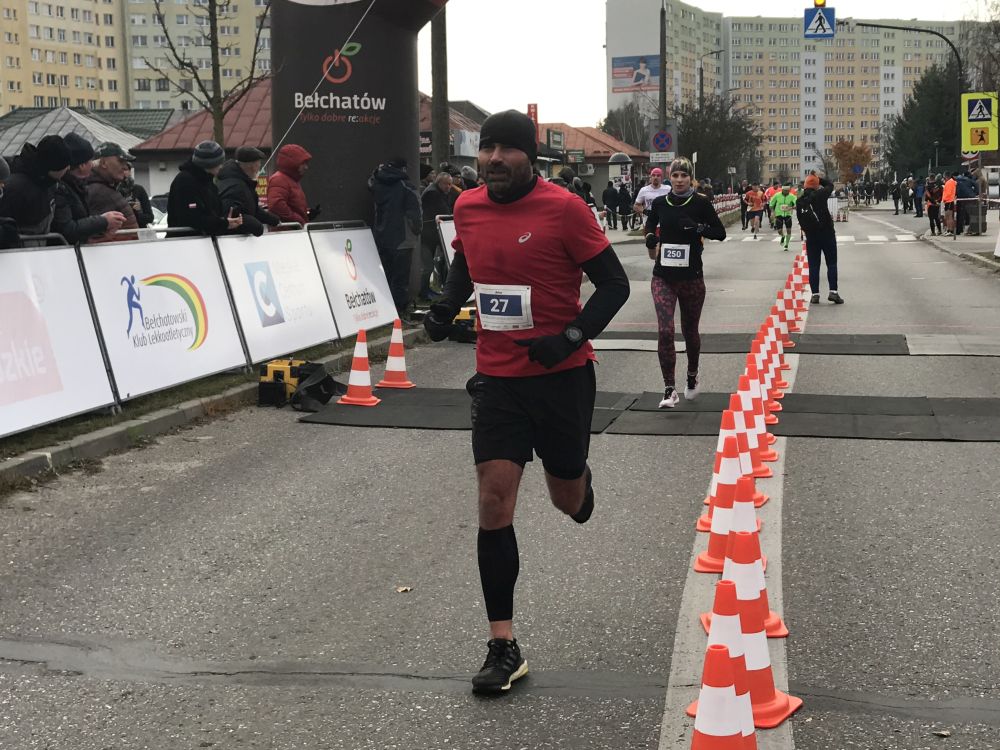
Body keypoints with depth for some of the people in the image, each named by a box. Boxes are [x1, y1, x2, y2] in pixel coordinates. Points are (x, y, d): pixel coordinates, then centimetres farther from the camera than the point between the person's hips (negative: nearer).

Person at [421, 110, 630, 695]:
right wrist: (447, 306, 3)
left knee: (567, 499, 13)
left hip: (562, 375, -3)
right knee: (495, 501, -6)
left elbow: (614, 284, -9)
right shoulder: (468, 208, 2)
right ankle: (504, 647, 1)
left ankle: (578, 476, 54)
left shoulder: (564, 208, -13)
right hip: (497, 378, 3)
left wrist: (572, 337, -22)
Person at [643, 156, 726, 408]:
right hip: (663, 276, 1)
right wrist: (650, 238, 0)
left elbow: (721, 233, -3)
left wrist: (698, 227, -19)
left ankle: (692, 377, 39)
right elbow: (651, 225, 21)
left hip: (691, 276, -1)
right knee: (665, 331, -12)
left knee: (690, 330, 13)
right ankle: (669, 390, -8)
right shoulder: (660, 203, 2)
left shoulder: (701, 203, -5)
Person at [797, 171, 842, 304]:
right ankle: (833, 291, -5)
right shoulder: (819, 195, -11)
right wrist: (819, 178, 15)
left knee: (813, 266, 6)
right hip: (827, 234, -4)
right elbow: (830, 185, 6)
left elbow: (801, 221, 7)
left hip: (811, 237, 4)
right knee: (831, 264, 3)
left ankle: (815, 294, 4)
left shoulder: (799, 201, 3)